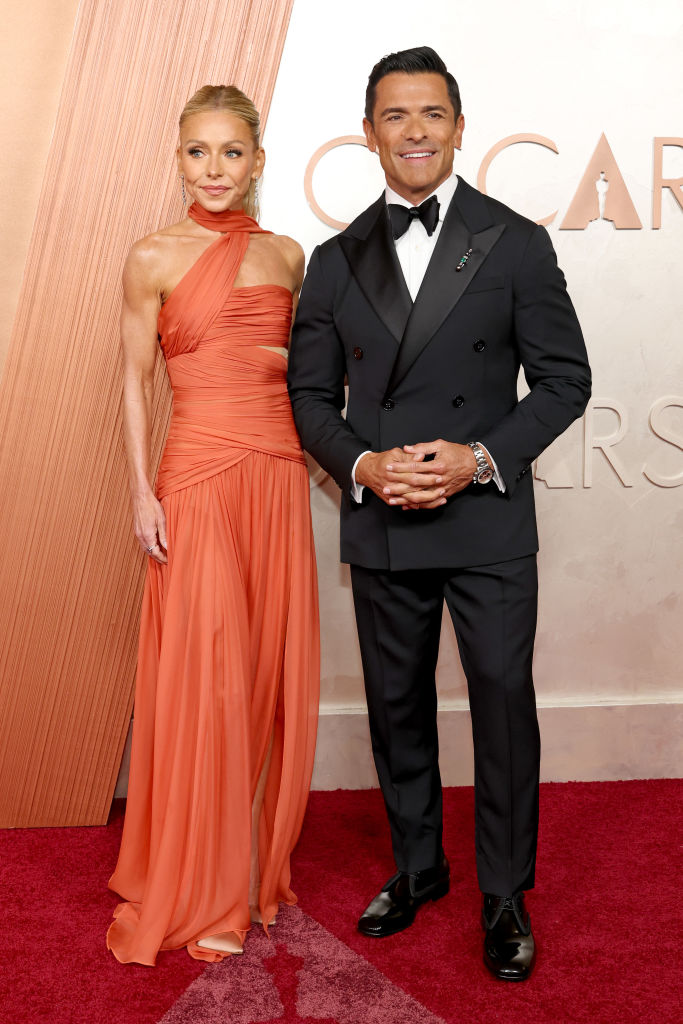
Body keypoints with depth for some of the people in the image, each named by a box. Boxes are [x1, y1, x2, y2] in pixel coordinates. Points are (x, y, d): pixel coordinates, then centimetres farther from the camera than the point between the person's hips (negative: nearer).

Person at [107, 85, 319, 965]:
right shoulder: (153, 258, 1)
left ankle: (259, 866, 28)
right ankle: (200, 892, 18)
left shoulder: (287, 256, 12)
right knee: (204, 678, 0)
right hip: (198, 479, -4)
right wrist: (141, 492, -6)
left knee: (273, 672, 8)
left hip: (279, 477, 4)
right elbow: (133, 382, 0)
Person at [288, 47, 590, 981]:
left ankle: (506, 896, 25)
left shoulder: (516, 244, -1)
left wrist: (484, 457, -15)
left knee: (504, 706, 4)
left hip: (489, 526, -2)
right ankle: (416, 869, 36)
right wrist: (363, 464, -11)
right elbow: (312, 394, 8)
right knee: (397, 709, 15)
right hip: (380, 528, 3)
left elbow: (565, 379, -1)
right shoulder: (336, 261, 7)